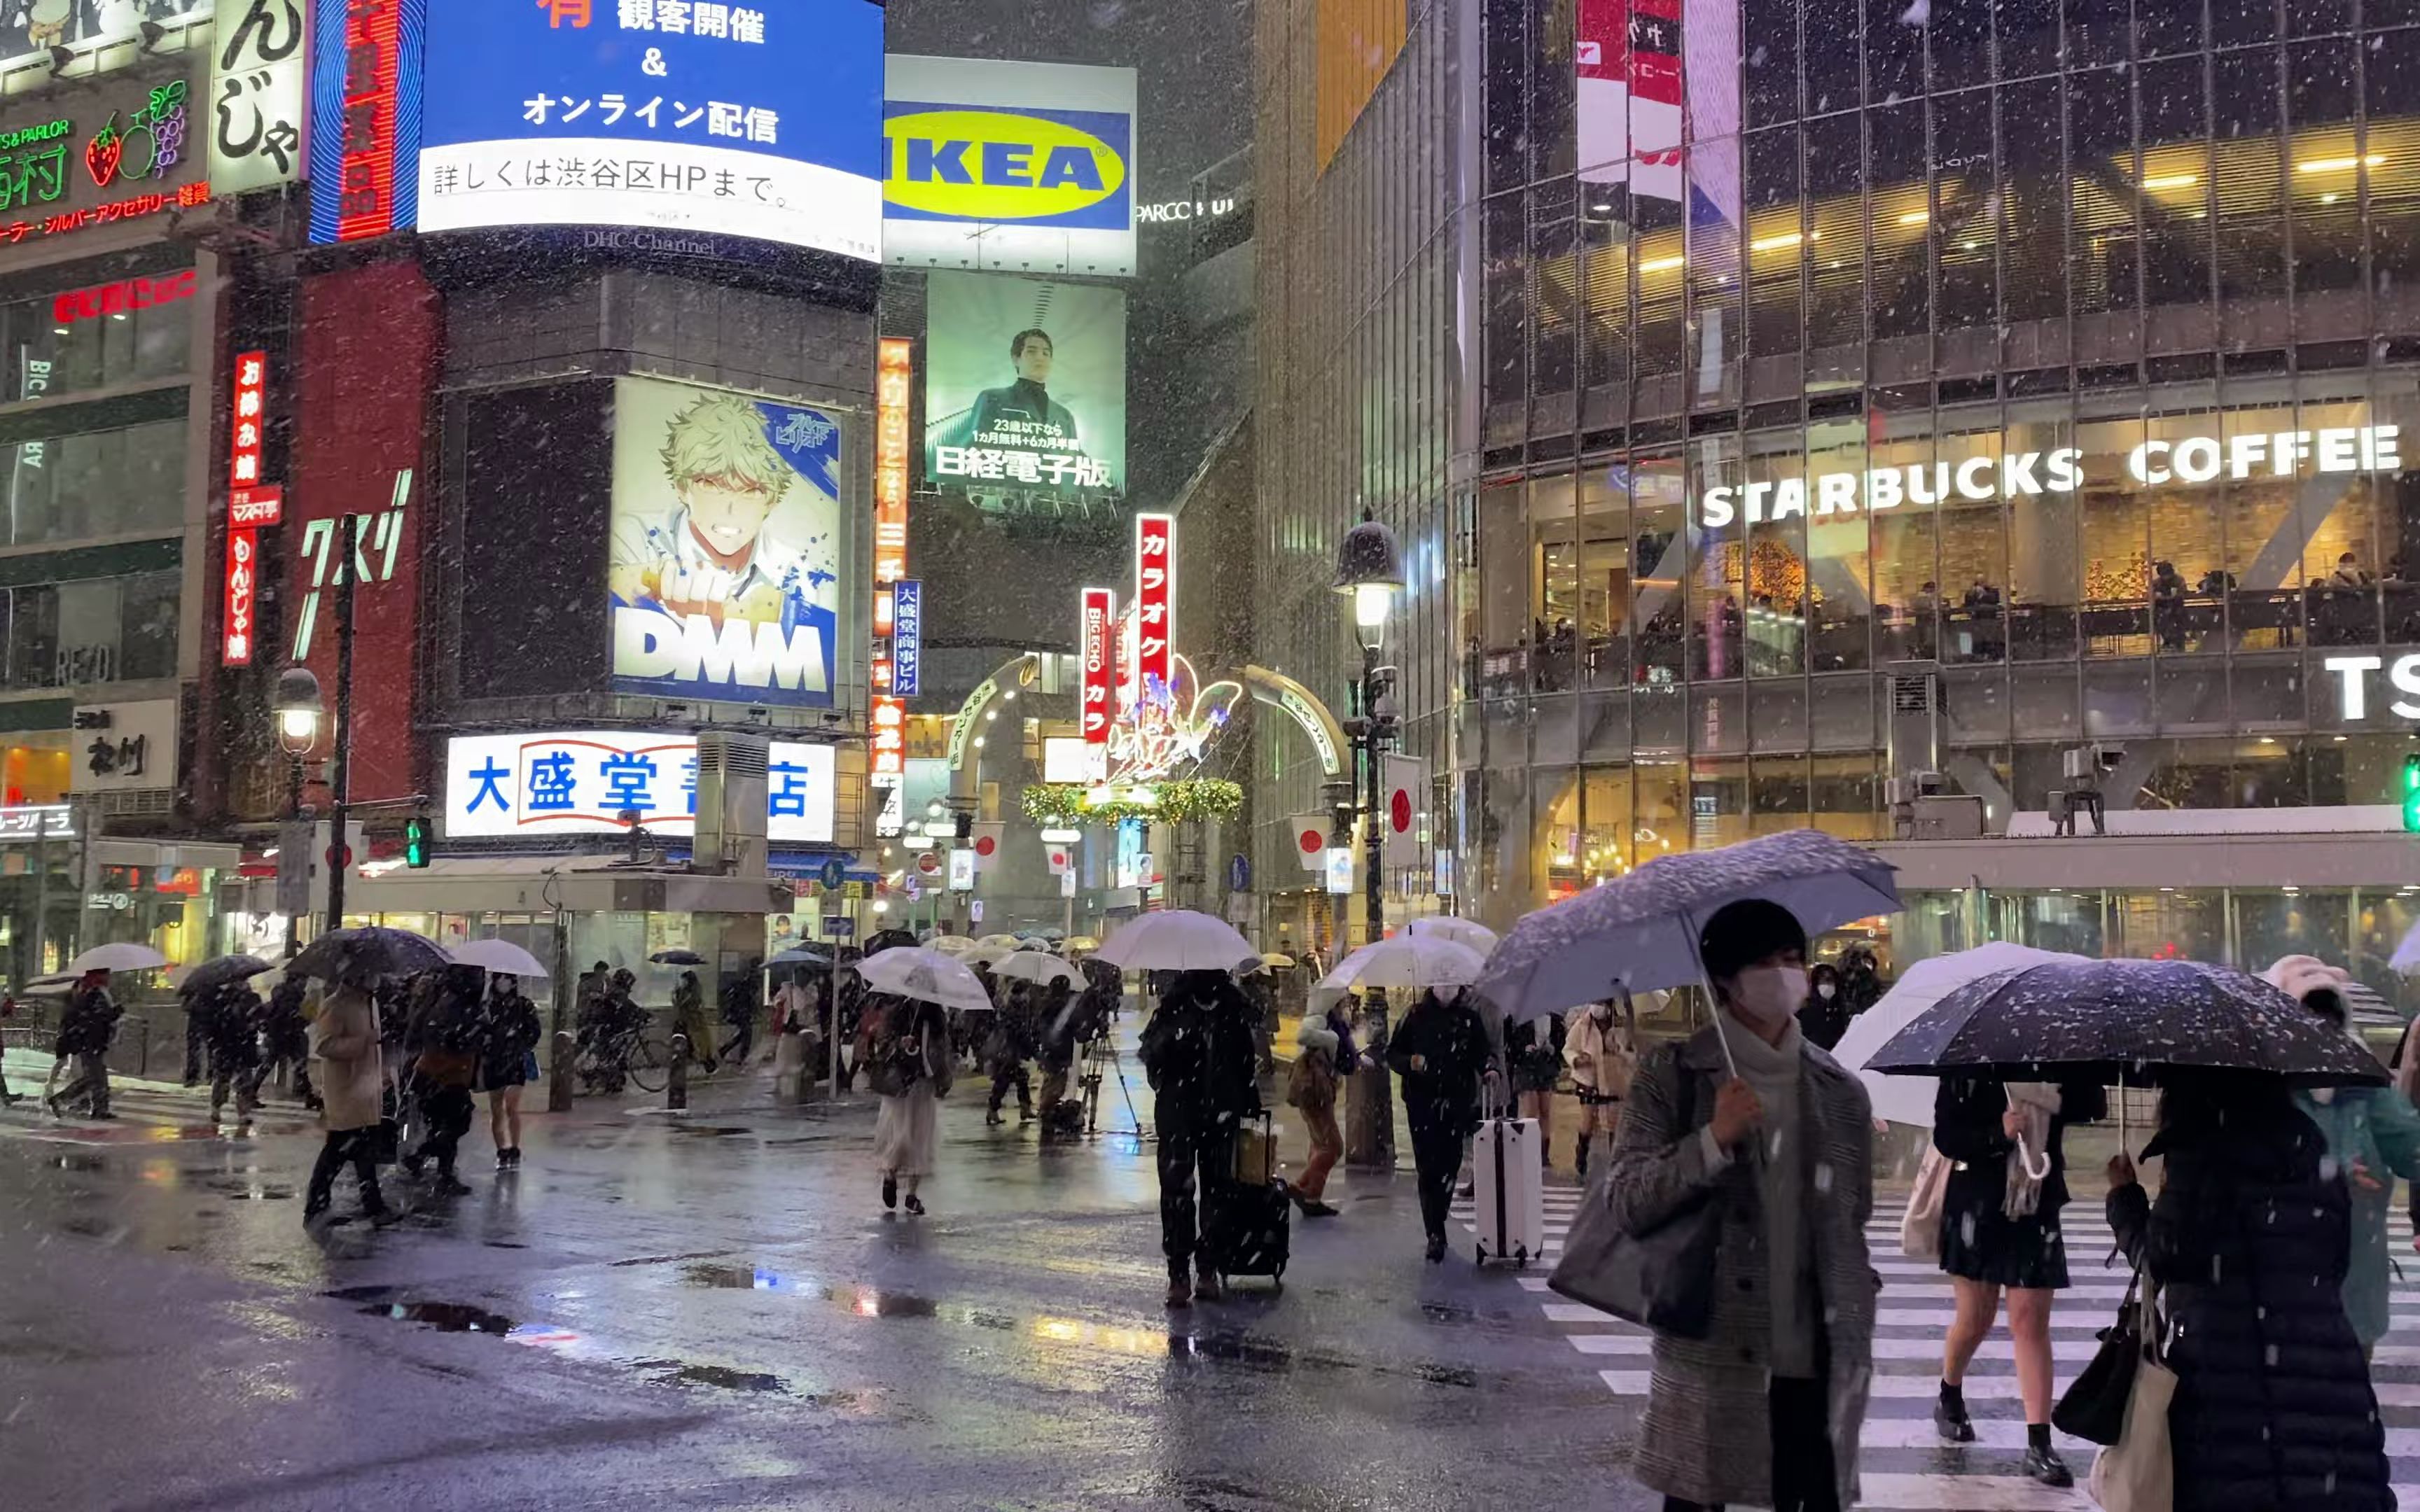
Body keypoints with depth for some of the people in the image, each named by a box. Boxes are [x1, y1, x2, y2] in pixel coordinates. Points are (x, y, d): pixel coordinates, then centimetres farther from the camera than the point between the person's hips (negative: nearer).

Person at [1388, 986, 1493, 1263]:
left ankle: (1436, 1230, 20)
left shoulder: (1470, 1017, 7)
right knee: (1428, 1169, -6)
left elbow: (1482, 1052, 9)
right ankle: (1435, 1235, -2)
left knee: (1448, 1167, 2)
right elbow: (1393, 1053, 8)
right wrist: (1409, 1062, -13)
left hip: (1457, 1104, 1)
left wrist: (1489, 1068, -13)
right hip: (1422, 1103, -1)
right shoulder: (1416, 1016, 6)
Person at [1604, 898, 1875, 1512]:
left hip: (1814, 1367, 3)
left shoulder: (1842, 1094, 10)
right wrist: (1713, 1140, -19)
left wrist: (1857, 1352, 13)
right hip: (1708, 1363, -3)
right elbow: (1626, 1203, -8)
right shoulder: (1672, 1077, 0)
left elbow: (1854, 1230, 15)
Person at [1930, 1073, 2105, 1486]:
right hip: (1977, 1205, -2)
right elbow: (1946, 1137, -10)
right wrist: (1998, 1133, -26)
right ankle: (1949, 1401, 35)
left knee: (2031, 1321, -2)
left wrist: (2052, 1106, -22)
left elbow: (2096, 1107, -6)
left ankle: (2039, 1444, -2)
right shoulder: (1966, 1072, -6)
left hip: (2036, 1208, 2)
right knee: (1975, 1319, 7)